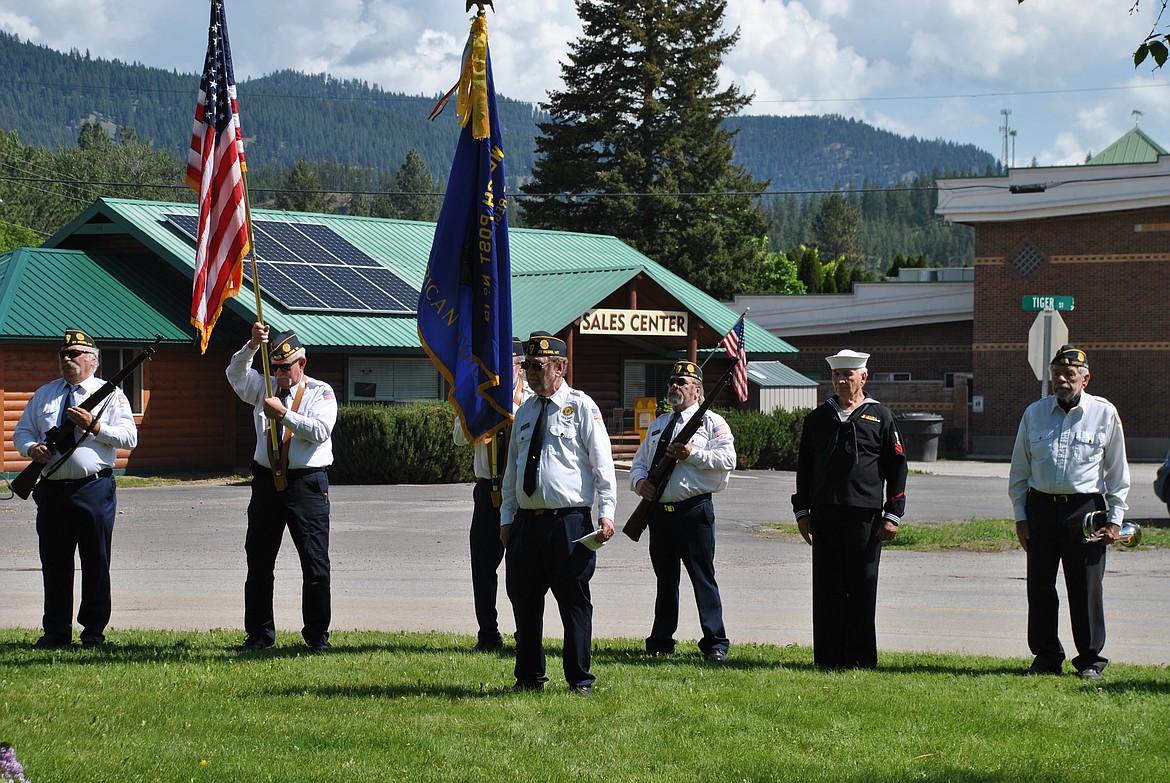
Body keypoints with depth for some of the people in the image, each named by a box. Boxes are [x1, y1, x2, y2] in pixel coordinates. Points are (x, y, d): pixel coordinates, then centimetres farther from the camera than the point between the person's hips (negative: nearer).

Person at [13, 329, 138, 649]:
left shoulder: (110, 394, 3)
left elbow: (129, 437, -7)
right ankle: (56, 632, 15)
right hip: (52, 489, 4)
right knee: (54, 563, 7)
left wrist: (95, 426, -19)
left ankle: (93, 632, 9)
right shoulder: (44, 394, 16)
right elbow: (22, 431, 16)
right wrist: (31, 448, -6)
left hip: (93, 488, -4)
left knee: (96, 563, 1)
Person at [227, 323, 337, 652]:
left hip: (307, 483, -4)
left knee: (315, 562, -4)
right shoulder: (264, 388, 15)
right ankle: (259, 634, 14)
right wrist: (253, 345, -16)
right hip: (267, 481, 4)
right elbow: (236, 373, -2)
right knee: (259, 561, 6)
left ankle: (317, 634, 3)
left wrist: (284, 414, -15)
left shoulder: (320, 392, 3)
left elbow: (320, 431, -12)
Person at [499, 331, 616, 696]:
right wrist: (507, 517, 13)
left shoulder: (581, 407, 0)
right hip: (526, 522, 6)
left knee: (574, 603, -2)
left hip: (569, 521, -6)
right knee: (525, 602, 8)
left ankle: (580, 680, 6)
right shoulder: (524, 412, 16)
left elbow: (602, 464, -4)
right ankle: (529, 678, 19)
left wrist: (606, 512, -12)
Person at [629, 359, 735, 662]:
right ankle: (661, 641, 18)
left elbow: (727, 458, -11)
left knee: (703, 577, -5)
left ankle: (715, 643, -2)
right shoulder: (658, 425, 21)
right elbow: (640, 460, 21)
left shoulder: (710, 422, 1)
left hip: (693, 510, -6)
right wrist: (639, 481, 0)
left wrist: (692, 454, -18)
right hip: (659, 510, 6)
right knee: (665, 580, 12)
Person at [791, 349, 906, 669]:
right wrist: (802, 511, 7)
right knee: (826, 589, 2)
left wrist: (892, 514, -2)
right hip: (825, 514, 2)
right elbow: (804, 466, 15)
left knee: (862, 589, 0)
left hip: (865, 514, -2)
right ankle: (827, 658, 8)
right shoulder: (818, 418, 13)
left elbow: (897, 468, 5)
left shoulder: (880, 417, 6)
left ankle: (860, 659, 6)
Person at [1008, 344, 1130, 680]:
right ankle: (1046, 656, 15)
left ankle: (1090, 659, 9)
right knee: (1039, 587, 5)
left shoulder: (1104, 413, 3)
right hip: (1041, 507, 3)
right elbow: (1019, 470, 14)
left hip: (1086, 508, -3)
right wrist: (1020, 516, 8)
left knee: (1086, 588, -1)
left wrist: (1115, 518, 1)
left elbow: (1118, 472, 6)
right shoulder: (1034, 413, 9)